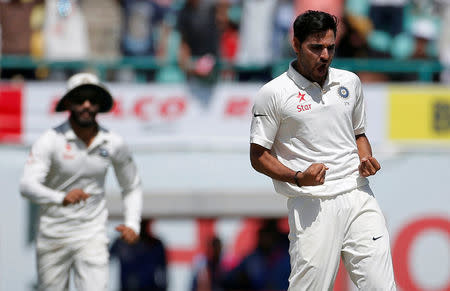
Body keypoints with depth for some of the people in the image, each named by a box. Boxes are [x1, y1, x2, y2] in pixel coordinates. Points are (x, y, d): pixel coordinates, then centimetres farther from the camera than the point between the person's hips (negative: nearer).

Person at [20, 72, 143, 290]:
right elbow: (27, 185, -23)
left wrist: (132, 223, 2)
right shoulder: (51, 141, -10)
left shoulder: (113, 144, 1)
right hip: (53, 236, -1)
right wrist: (62, 198, -41)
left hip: (92, 237, 1)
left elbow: (131, 187, 18)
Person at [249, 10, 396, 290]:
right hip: (312, 206, -4)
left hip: (359, 197, 4)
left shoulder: (350, 82, 14)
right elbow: (258, 155, 1)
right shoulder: (273, 94, -2)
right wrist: (298, 178, -14)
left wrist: (366, 161, 5)